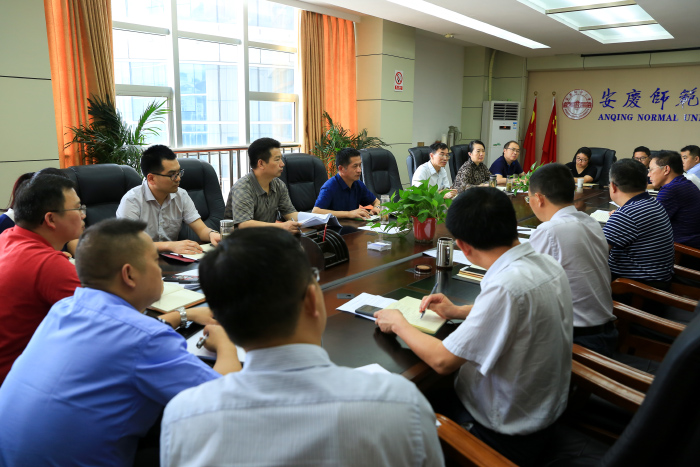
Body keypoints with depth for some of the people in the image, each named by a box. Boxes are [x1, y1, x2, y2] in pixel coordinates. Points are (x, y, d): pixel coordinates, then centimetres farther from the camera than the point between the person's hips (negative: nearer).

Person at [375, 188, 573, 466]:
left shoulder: (506, 286, -34)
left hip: (506, 434, -8)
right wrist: (458, 312, 10)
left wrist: (398, 324, -10)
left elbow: (443, 361, -26)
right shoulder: (547, 263, -7)